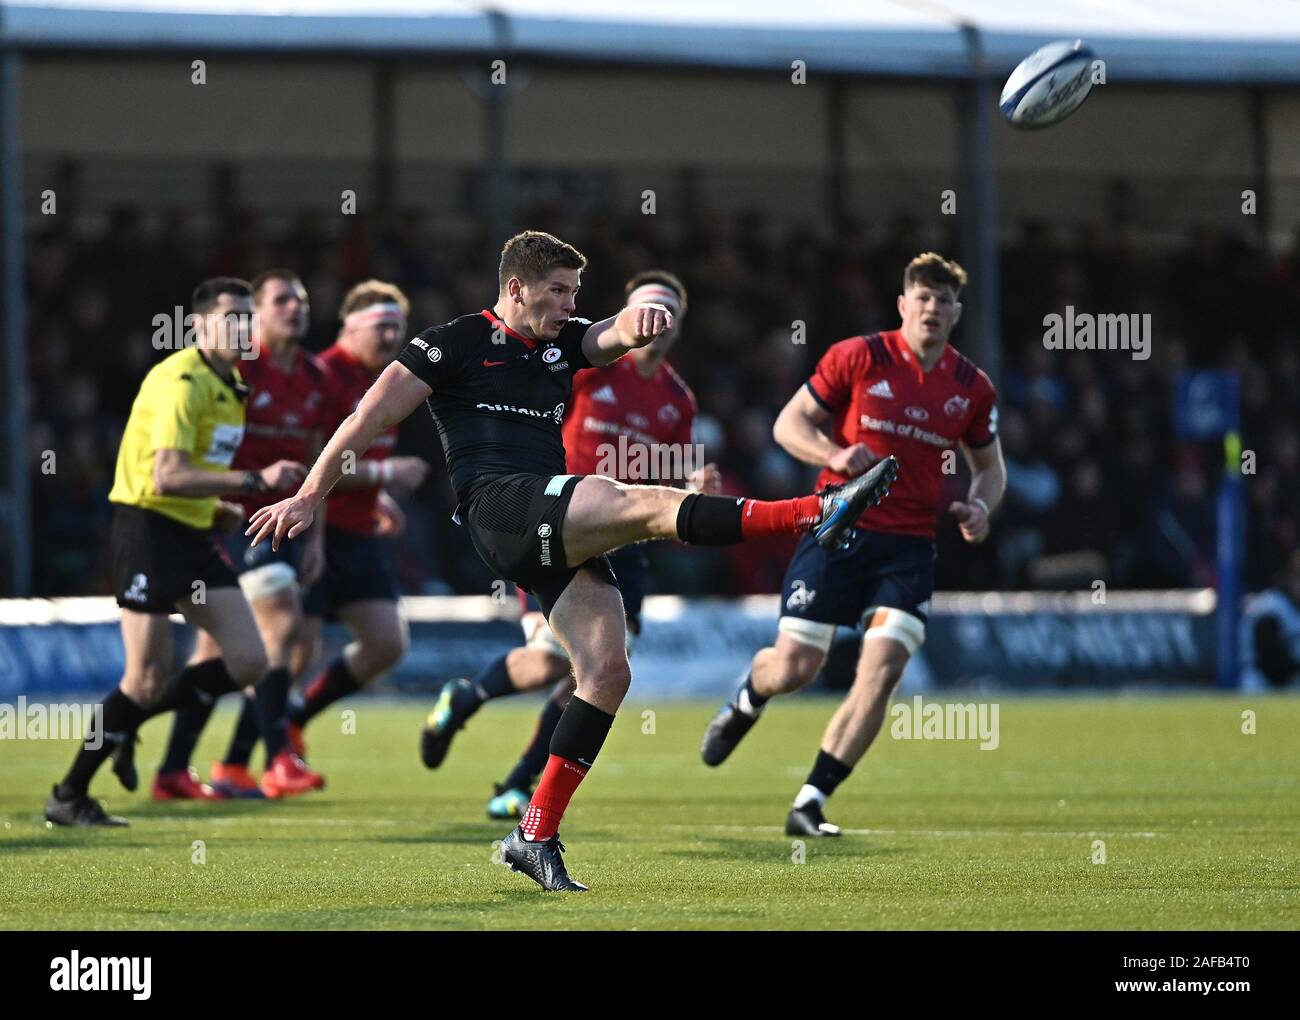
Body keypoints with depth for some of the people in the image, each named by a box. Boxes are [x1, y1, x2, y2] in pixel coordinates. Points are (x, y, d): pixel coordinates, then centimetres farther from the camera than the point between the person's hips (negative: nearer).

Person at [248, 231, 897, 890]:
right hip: (497, 507, -8)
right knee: (651, 504, -26)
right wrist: (309, 497, 0)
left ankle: (535, 837, -2)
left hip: (558, 533, 8)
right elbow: (370, 419, 4)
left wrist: (638, 321, -23)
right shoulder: (455, 344, 5)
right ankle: (816, 514, -37)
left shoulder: (564, 342, 23)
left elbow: (611, 336, 3)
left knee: (607, 672, -6)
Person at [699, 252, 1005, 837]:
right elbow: (788, 423, 0)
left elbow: (989, 465, 20)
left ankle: (809, 804, -6)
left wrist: (979, 506, -2)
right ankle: (745, 701, 35)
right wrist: (835, 455, -19)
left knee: (882, 673, -14)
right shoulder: (858, 358, -4)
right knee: (794, 669, -5)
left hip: (909, 546, 2)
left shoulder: (971, 388, 6)